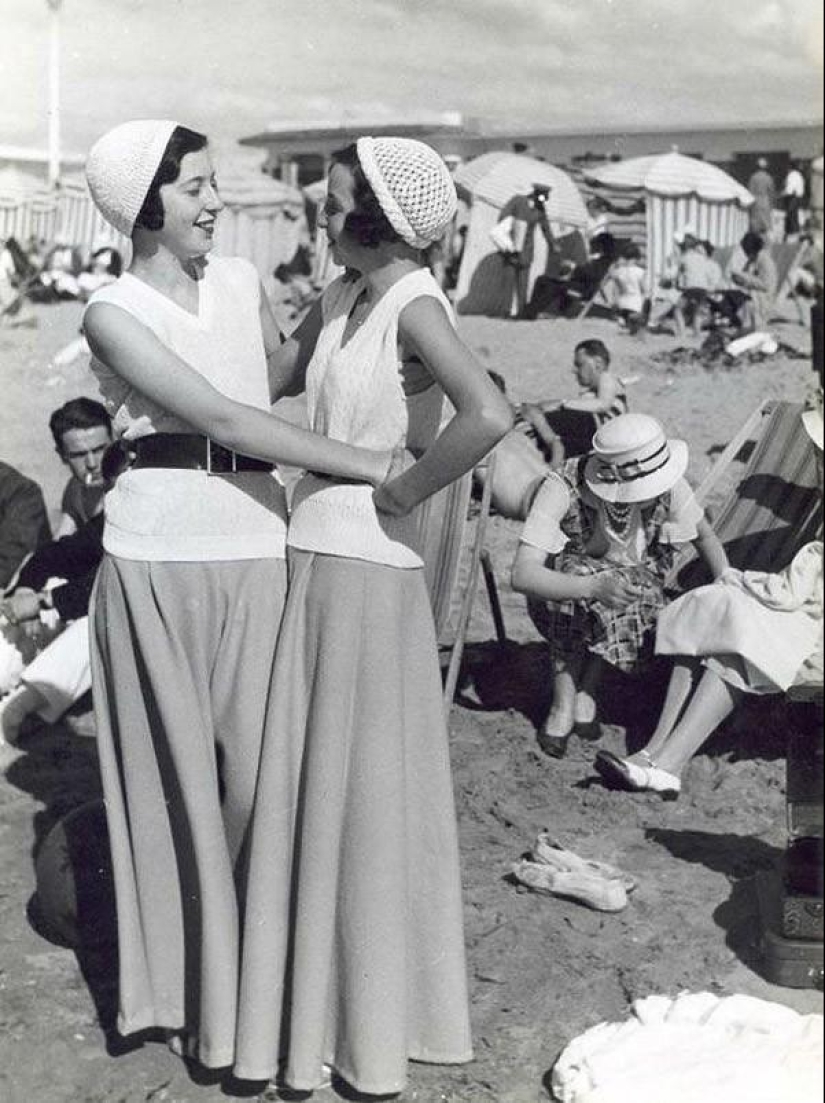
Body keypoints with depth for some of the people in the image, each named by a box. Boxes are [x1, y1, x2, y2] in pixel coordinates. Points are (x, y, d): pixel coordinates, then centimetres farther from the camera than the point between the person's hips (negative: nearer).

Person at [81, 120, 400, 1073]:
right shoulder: (112, 314, -3)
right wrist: (370, 465, -16)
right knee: (174, 771, 6)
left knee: (254, 769, 4)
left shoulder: (241, 280, 12)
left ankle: (245, 982, 18)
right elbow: (224, 416, -13)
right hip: (156, 559, -3)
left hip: (255, 552, 4)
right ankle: (178, 978, 23)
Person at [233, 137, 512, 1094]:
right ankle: (311, 1005, 31)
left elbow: (488, 415, -32)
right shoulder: (339, 299, 10)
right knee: (302, 788, 15)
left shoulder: (415, 308, -15)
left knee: (365, 791, 3)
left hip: (366, 568, -8)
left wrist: (401, 495, -19)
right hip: (309, 556, 8)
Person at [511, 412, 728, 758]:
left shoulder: (667, 485, -21)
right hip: (566, 586, -2)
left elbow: (704, 536, 2)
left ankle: (584, 689, -6)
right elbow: (522, 575, -38)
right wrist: (595, 588, -53)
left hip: (636, 581, 3)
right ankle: (562, 704, -15)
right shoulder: (564, 488, -31)